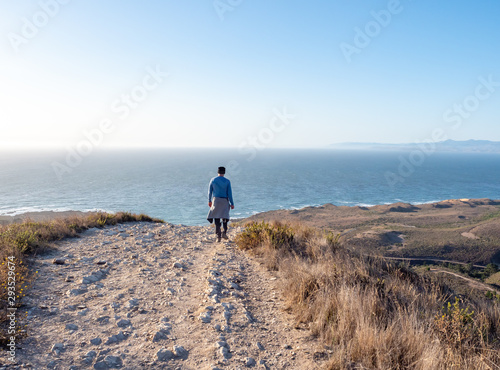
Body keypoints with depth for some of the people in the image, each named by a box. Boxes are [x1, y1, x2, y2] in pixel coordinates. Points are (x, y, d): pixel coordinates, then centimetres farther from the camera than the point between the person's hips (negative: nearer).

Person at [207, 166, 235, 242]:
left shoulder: (213, 180, 1)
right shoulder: (227, 181, -2)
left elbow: (210, 191, 7)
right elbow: (229, 193, -3)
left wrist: (209, 201, 20)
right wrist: (232, 203, 3)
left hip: (216, 200, 0)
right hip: (225, 201, 0)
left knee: (216, 219, 2)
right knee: (225, 217, 12)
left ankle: (218, 236, -3)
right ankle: (224, 232, -8)